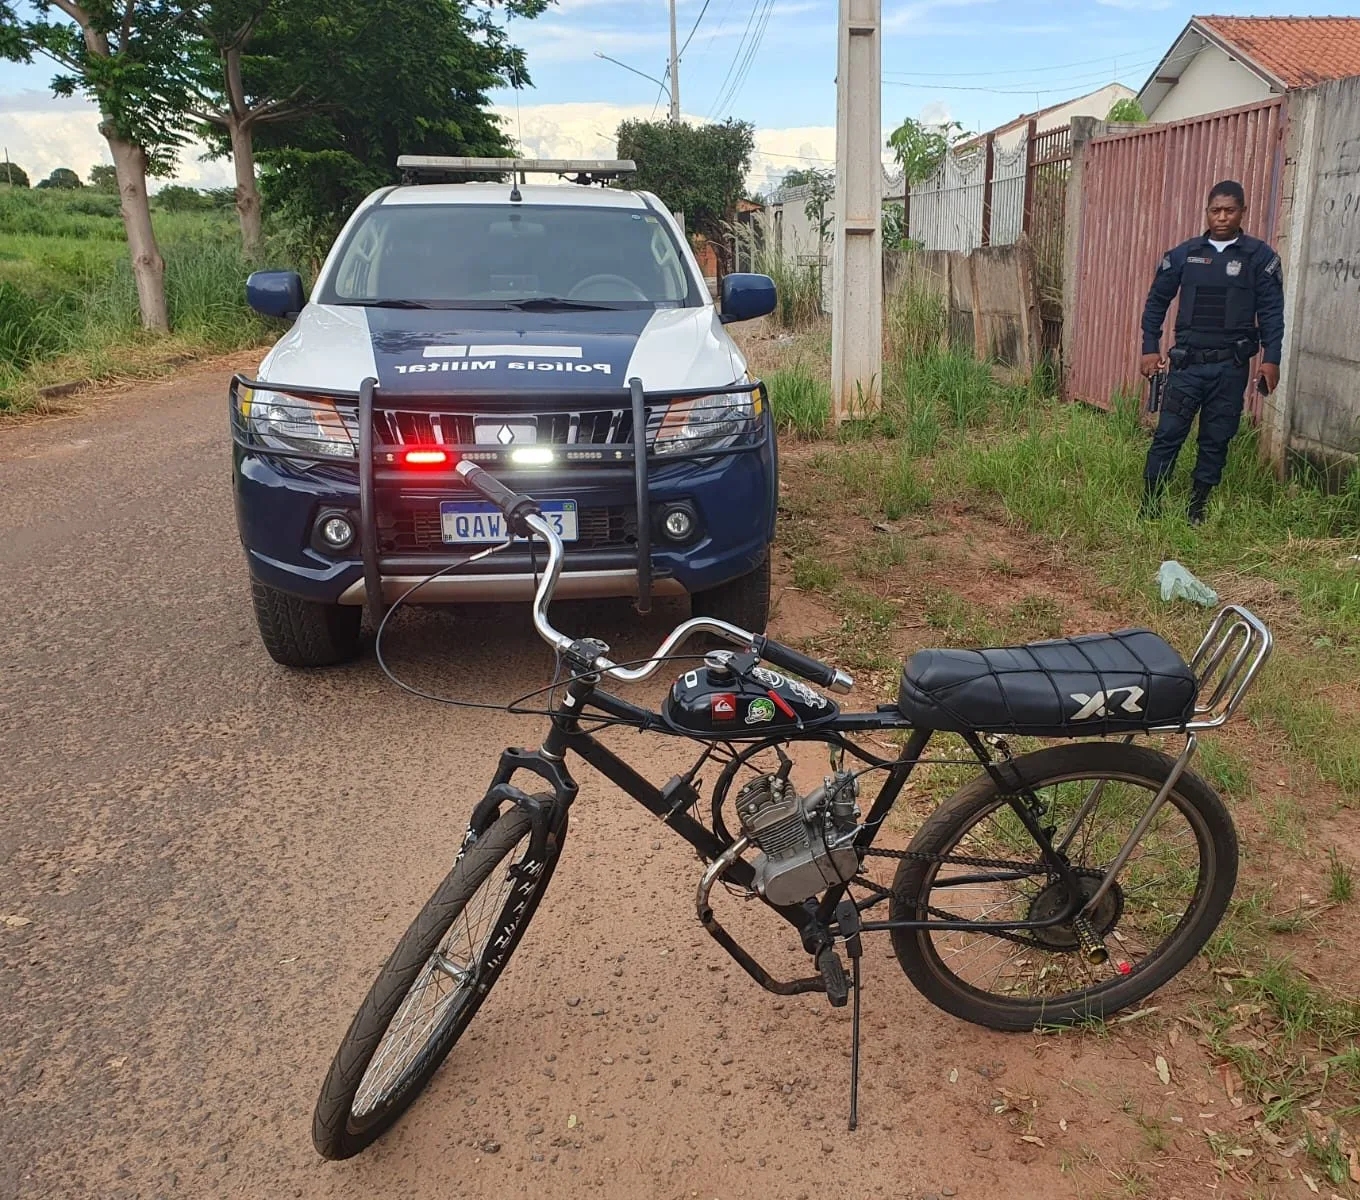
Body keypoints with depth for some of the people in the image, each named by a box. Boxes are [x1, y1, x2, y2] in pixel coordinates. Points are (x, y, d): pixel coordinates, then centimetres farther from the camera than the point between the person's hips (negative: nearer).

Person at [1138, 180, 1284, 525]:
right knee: (1168, 434, -3)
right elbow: (1157, 301, 11)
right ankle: (1149, 505, 3)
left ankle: (1198, 509, 17)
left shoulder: (1260, 256, 2)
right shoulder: (1184, 254, 5)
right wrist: (1150, 348, 5)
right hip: (1187, 363, 0)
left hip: (1231, 366, 0)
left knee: (1216, 440, 6)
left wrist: (1271, 359, -5)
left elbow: (1271, 311, 1)